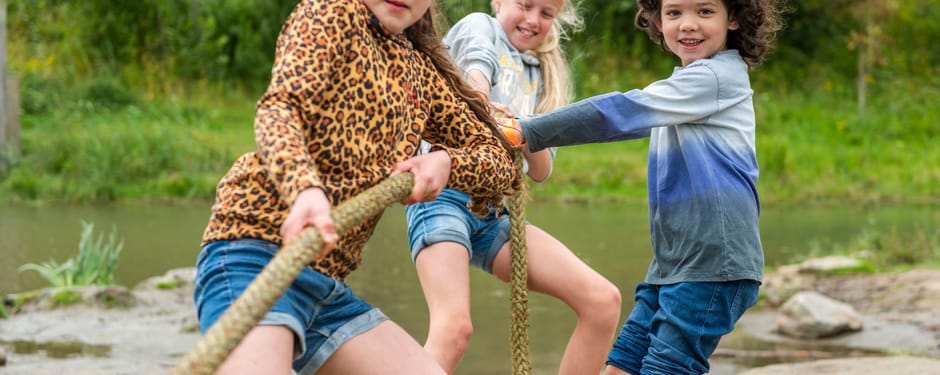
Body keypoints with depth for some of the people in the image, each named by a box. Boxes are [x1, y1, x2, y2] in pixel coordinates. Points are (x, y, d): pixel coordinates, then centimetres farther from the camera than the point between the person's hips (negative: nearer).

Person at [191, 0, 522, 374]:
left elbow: (498, 159, 24)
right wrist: (306, 189, -37)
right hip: (259, 249, -8)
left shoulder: (422, 72, 20)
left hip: (329, 287, 8)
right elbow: (280, 107, -15)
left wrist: (446, 162, -1)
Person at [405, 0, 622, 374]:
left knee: (603, 301, -8)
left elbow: (541, 171, 16)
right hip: (444, 191, -6)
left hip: (495, 213, 6)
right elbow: (476, 70, -15)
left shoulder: (540, 76, 24)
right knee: (454, 326, -27)